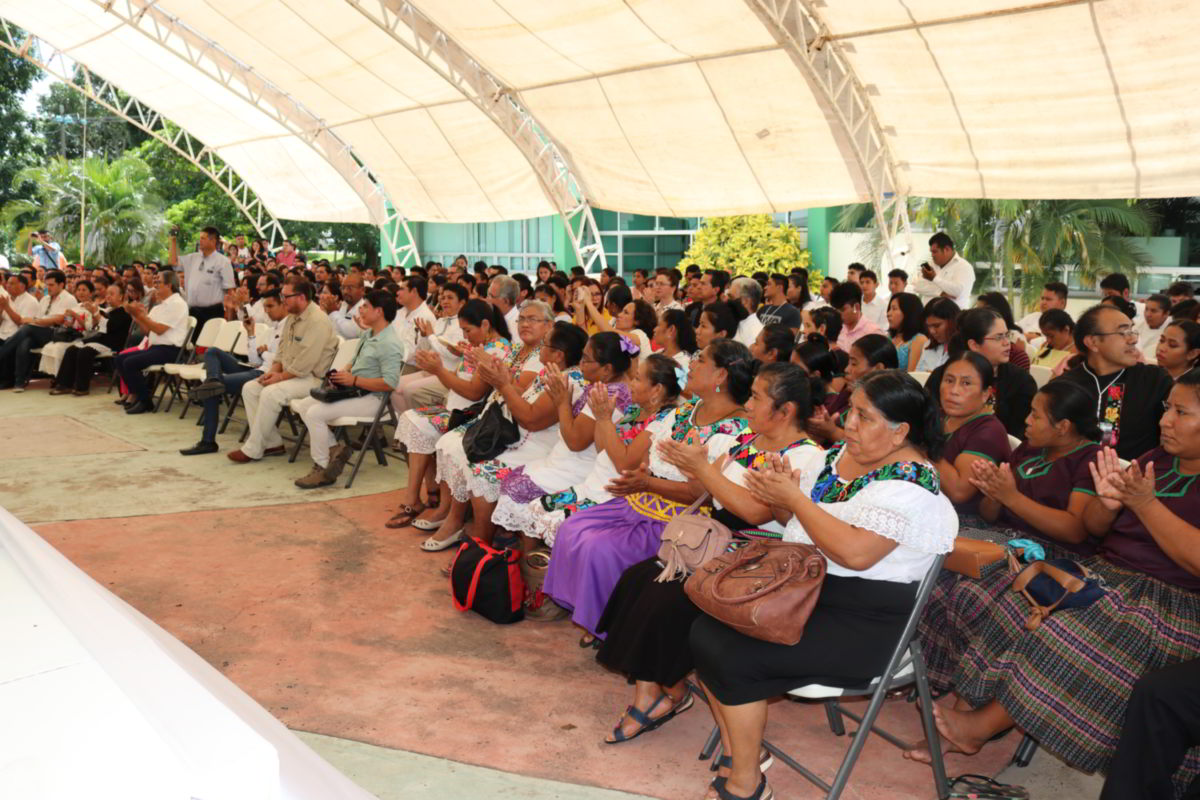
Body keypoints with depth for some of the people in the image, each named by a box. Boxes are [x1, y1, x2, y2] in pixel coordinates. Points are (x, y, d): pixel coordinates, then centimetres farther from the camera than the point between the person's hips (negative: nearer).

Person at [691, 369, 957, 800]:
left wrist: (793, 497, -20)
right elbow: (806, 507, 18)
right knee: (706, 632, -4)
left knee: (733, 658, -19)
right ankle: (736, 753, 11)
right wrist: (782, 487, -6)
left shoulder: (910, 483, -17)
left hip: (860, 622, -9)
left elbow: (855, 552, -29)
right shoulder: (843, 454, 9)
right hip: (805, 589, 9)